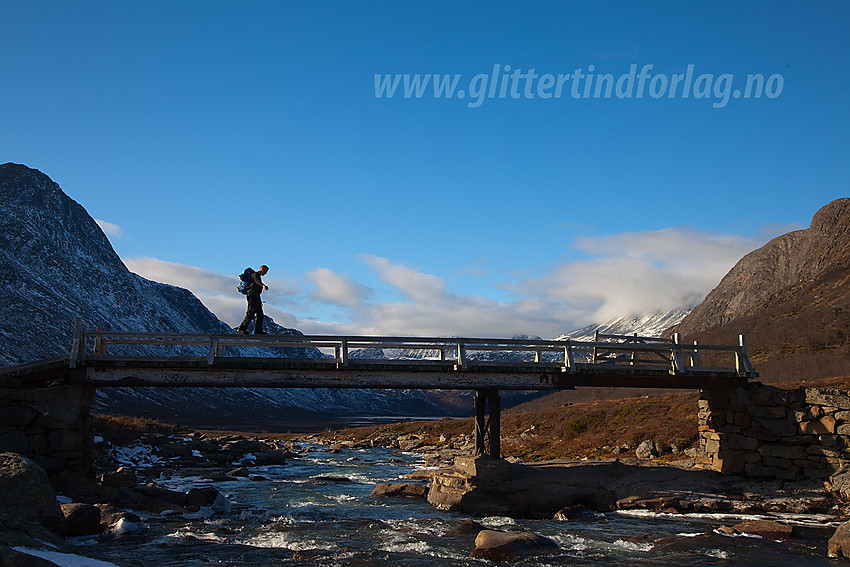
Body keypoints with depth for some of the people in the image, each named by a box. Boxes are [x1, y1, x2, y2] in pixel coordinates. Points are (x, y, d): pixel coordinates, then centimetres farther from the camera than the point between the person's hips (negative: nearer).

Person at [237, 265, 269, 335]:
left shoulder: (259, 277, 27)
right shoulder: (255, 274, -3)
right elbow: (256, 281, -30)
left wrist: (260, 301, 33)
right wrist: (263, 285, -50)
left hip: (256, 297, 10)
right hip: (252, 295, -10)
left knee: (260, 314, 4)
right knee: (250, 313, -13)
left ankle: (258, 330, 4)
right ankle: (241, 329, -10)